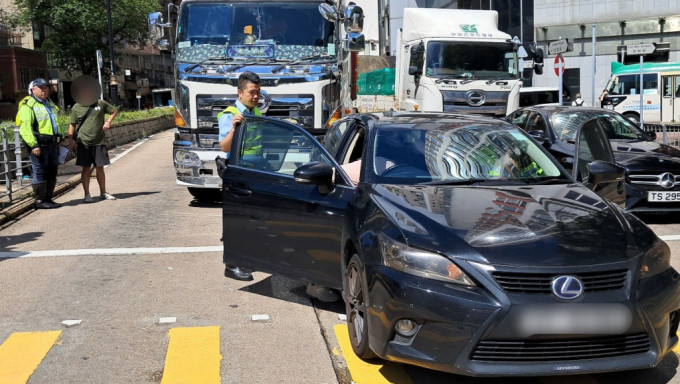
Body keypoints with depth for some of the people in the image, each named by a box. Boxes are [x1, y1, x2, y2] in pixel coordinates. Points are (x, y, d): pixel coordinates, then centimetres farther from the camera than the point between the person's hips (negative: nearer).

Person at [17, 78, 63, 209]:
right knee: (40, 173, -5)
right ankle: (40, 201, 2)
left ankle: (48, 199, 20)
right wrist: (33, 144, -24)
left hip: (52, 144, 8)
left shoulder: (50, 104, 21)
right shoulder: (28, 105, -7)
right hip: (39, 145, -8)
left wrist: (58, 140, 22)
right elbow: (25, 127, -16)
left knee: (52, 173, 11)